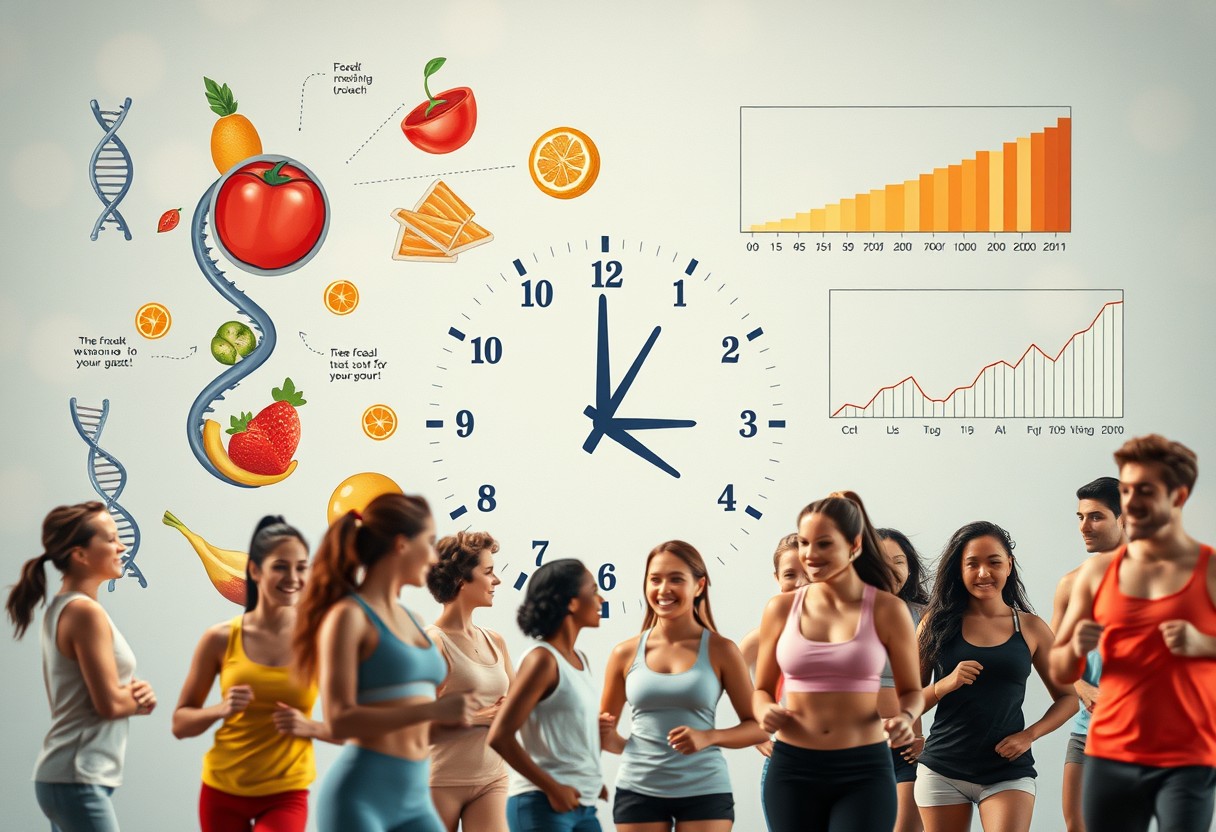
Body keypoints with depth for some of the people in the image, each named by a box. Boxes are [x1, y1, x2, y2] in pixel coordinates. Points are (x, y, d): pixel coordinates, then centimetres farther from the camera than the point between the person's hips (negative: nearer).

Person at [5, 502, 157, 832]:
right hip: (78, 781, -10)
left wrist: (134, 694, -1)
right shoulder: (85, 611, -15)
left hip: (65, 776, 10)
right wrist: (139, 698, 2)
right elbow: (109, 702, -18)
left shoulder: (60, 608, 13)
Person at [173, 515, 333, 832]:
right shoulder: (221, 638, -4)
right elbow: (180, 724, 2)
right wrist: (221, 710, -17)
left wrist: (309, 727, -19)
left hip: (285, 795, -2)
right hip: (222, 791, 2)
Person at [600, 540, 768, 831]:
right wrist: (612, 741, -9)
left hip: (703, 791, -2)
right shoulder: (625, 653, 4)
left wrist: (708, 737, -15)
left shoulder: (720, 650, -1)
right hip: (638, 790, 2)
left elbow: (758, 726, 1)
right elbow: (605, 731, 14)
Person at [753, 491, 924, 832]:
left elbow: (911, 690, 9)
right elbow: (762, 689, 14)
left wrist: (905, 717, -13)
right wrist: (765, 712, -9)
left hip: (864, 772, -2)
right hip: (792, 768, 2)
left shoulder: (886, 610, -2)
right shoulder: (781, 609, 4)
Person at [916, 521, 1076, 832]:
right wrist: (946, 684, -14)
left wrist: (1029, 735, -4)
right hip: (942, 770, 1)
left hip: (1008, 773, -1)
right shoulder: (938, 622, 3)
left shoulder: (1030, 627, 4)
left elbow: (1068, 697, 11)